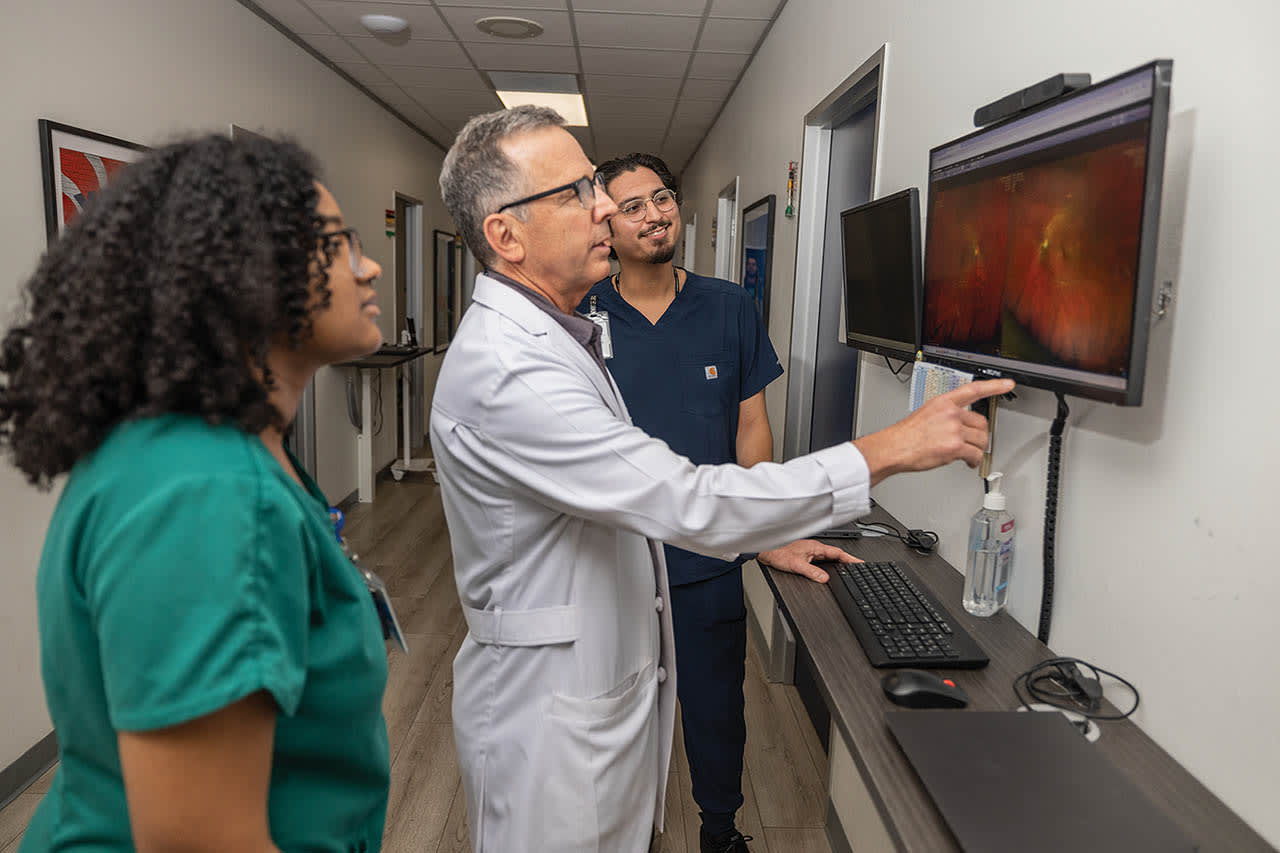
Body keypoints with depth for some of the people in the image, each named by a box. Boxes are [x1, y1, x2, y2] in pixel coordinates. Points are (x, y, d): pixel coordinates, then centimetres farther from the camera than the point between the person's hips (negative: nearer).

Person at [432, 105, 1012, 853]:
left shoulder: (557, 338, 6)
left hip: (617, 683, 9)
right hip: (553, 715, -8)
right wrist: (891, 449, -24)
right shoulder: (504, 373, -27)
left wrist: (769, 538, 8)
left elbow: (641, 493, 12)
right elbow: (690, 504, -31)